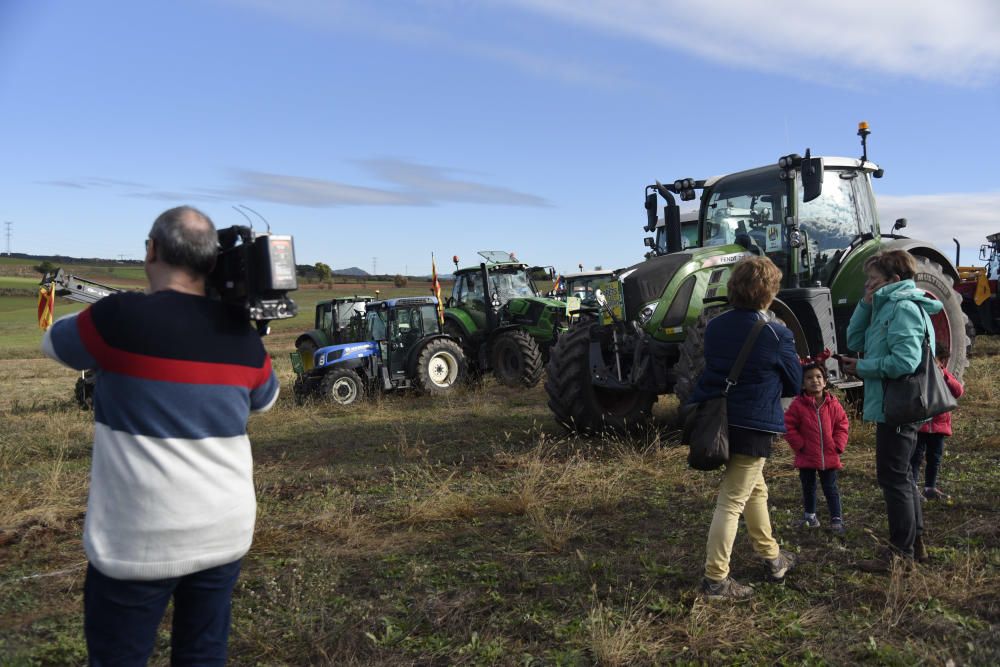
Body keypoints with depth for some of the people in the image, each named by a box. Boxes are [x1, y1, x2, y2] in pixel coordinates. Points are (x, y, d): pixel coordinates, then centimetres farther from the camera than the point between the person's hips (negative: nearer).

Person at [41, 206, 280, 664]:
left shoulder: (121, 318, -14)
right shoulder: (242, 336, -1)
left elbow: (54, 342, 7)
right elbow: (265, 400, 19)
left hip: (139, 540, -4)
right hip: (226, 533, 4)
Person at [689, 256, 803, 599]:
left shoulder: (715, 327, 3)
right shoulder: (776, 335, -13)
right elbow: (795, 385, -1)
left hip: (717, 421, 7)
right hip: (753, 427, -7)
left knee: (755, 489, 24)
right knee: (732, 501, -2)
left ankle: (771, 557, 39)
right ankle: (715, 578, 3)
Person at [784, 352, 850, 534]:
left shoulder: (833, 404, -3)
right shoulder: (798, 405, -10)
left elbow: (842, 424, 4)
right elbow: (789, 427, -7)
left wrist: (838, 445, -4)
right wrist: (800, 445, -12)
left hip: (829, 456, 1)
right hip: (806, 457, -1)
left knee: (831, 489, 8)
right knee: (808, 489, 14)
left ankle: (836, 519, 14)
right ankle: (809, 515, 29)